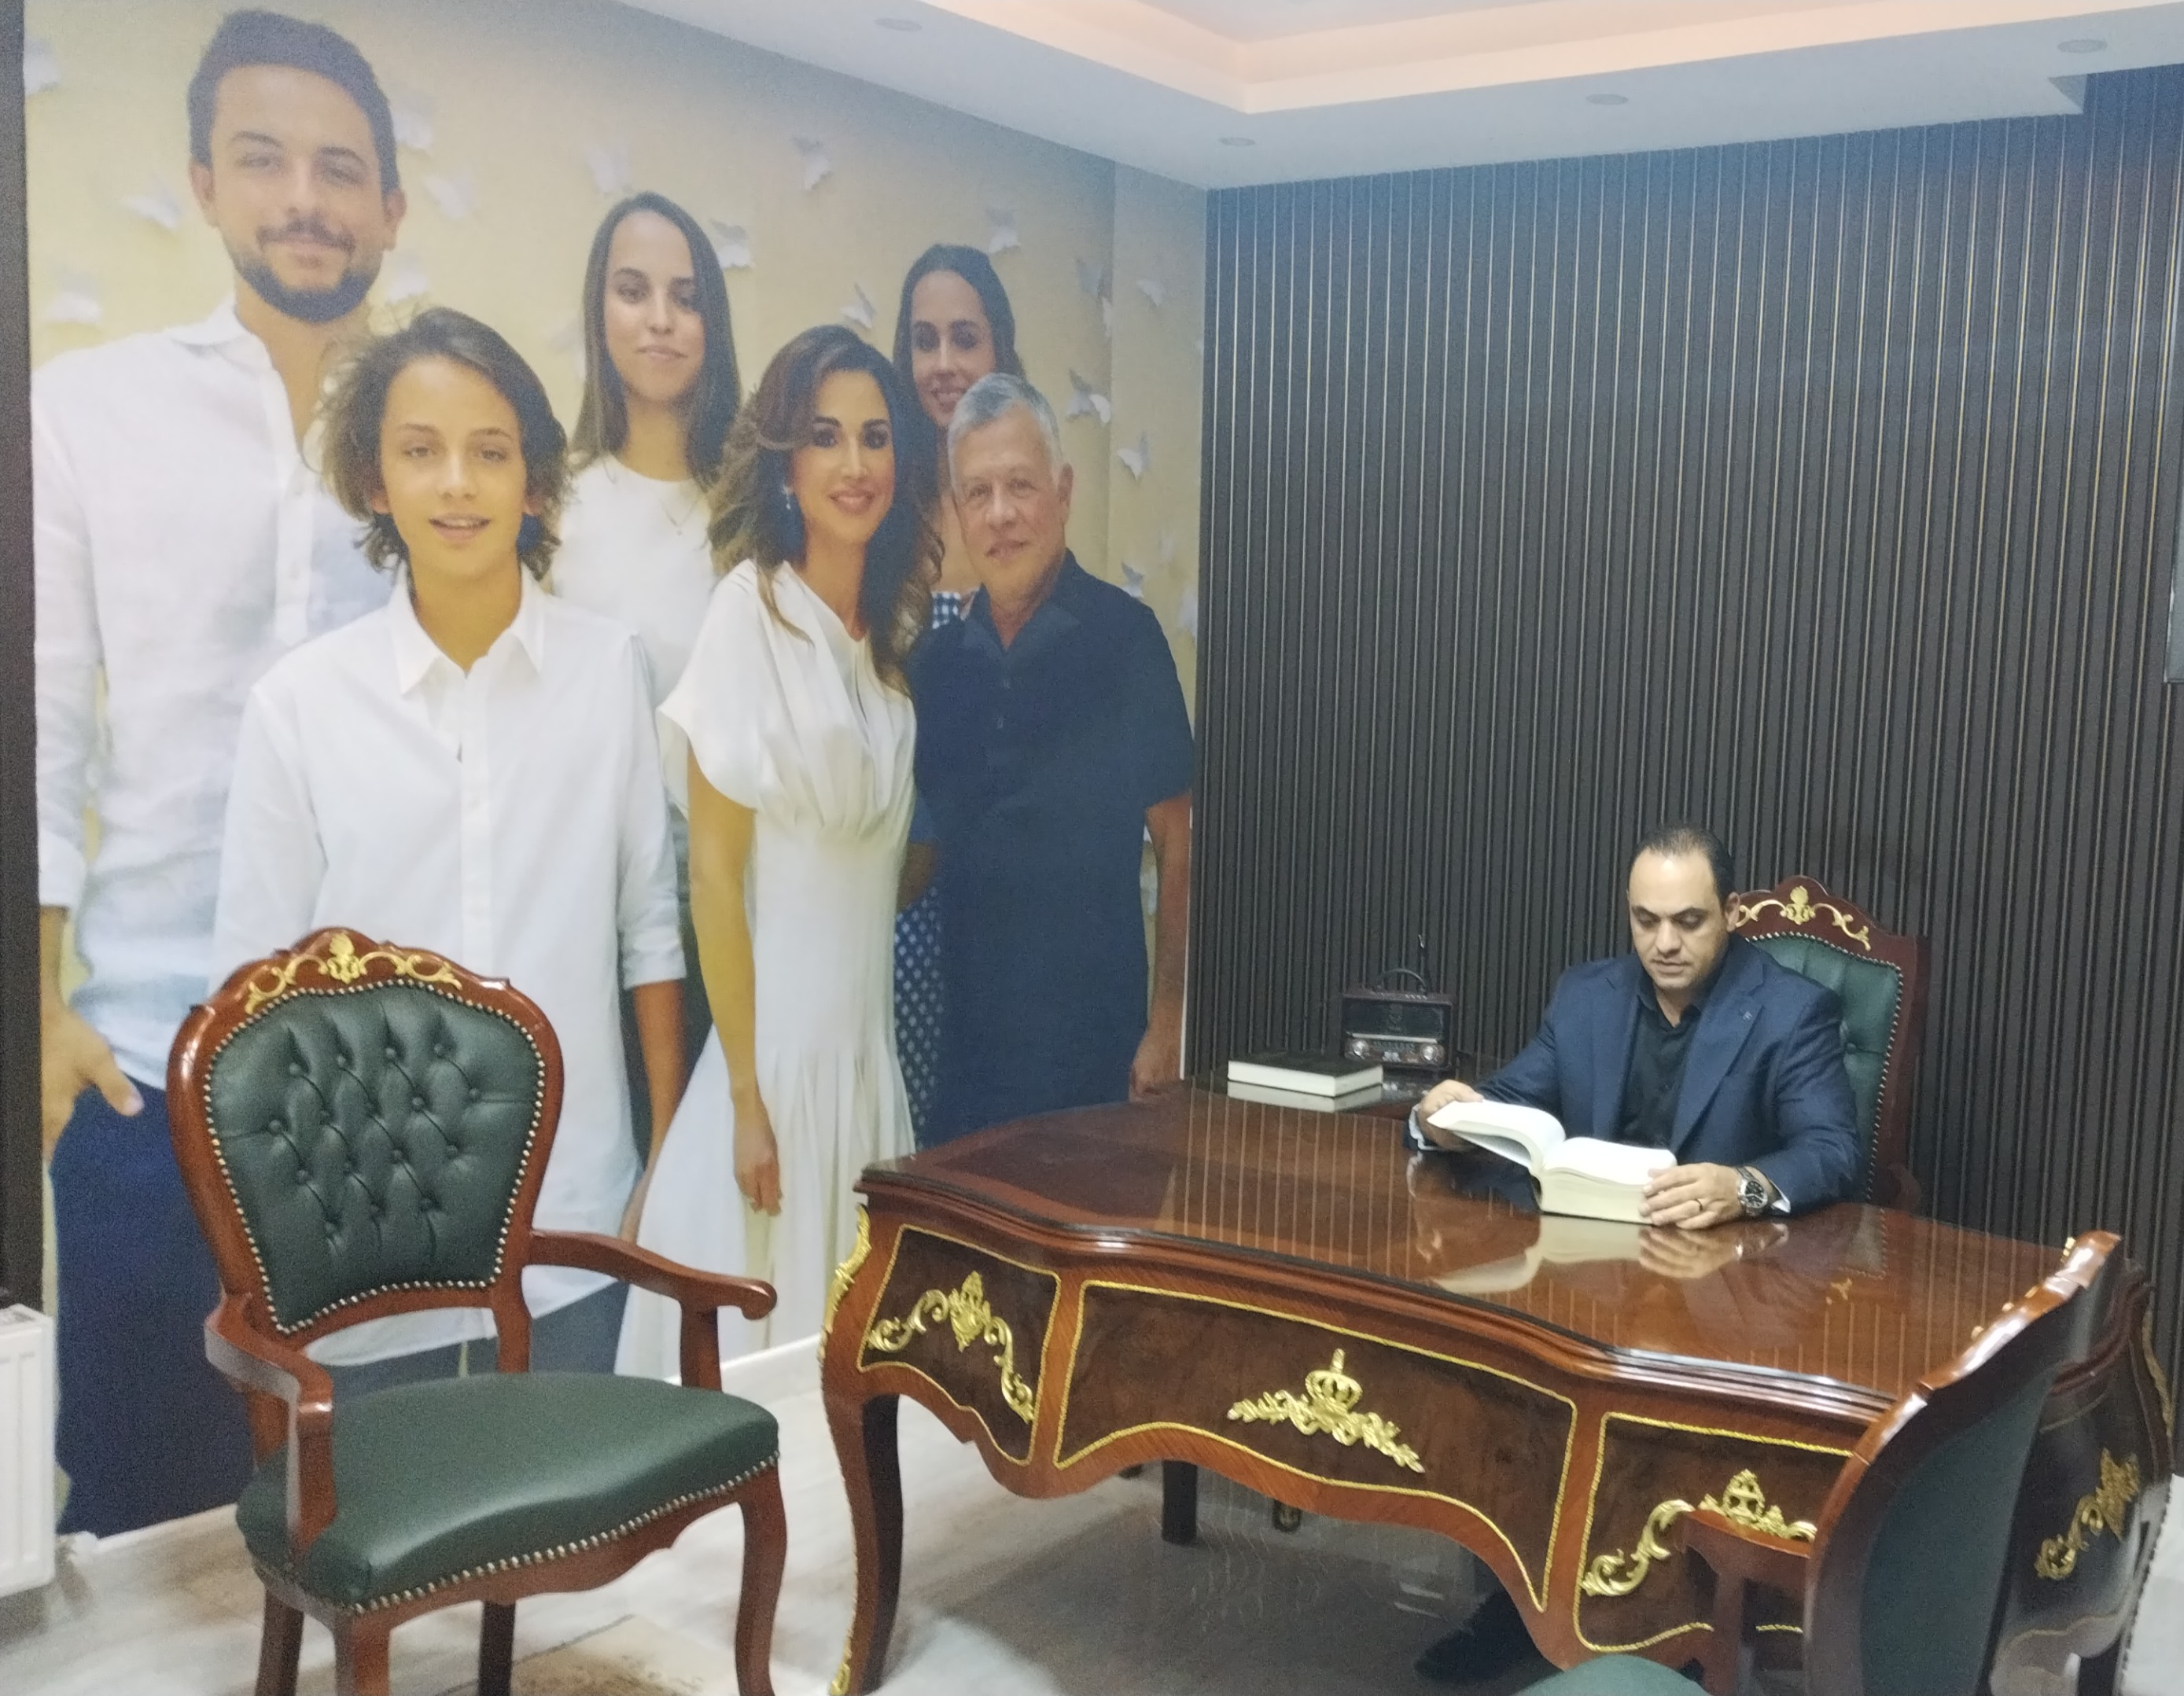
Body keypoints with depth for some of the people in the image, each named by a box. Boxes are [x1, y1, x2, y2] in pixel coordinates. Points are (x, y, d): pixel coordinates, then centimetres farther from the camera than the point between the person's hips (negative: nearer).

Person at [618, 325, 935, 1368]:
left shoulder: (891, 636, 9)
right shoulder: (752, 610, -11)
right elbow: (714, 872, -13)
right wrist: (746, 1100, -14)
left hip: (870, 1044, 7)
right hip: (771, 1036, -6)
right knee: (759, 1351, 3)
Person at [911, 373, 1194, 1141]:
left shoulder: (1124, 637, -6)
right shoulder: (938, 660, 6)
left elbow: (1177, 847, -5)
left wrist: (1167, 1023, -9)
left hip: (1092, 1040, -4)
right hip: (962, 1033, 4)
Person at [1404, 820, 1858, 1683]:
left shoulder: (1792, 1011, -6)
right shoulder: (1585, 995, 8)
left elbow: (1833, 1152, -17)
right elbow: (1510, 1100, 7)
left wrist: (1745, 1187, -39)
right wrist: (1445, 1114, -18)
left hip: (1729, 1274, -4)